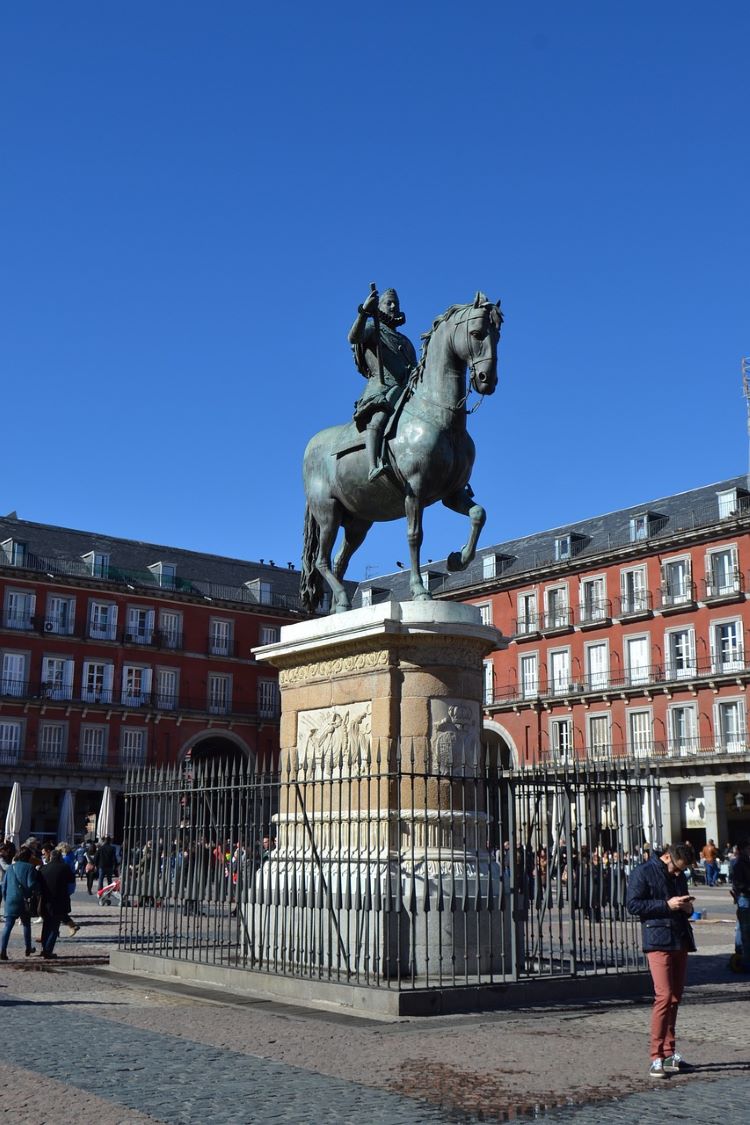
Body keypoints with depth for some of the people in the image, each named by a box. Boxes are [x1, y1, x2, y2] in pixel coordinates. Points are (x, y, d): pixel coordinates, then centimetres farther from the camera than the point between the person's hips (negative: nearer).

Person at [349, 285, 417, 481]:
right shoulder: (372, 329, 17)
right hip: (380, 388, -7)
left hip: (406, 391, 7)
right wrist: (364, 311, -22)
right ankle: (373, 467, -54)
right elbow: (353, 337, -7)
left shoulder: (406, 342, 36)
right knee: (378, 418, -34)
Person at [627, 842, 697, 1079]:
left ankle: (669, 1054, 20)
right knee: (664, 996, -14)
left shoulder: (679, 876, 18)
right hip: (658, 941, -8)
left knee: (675, 998, 11)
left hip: (680, 941, 8)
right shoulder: (643, 873, -5)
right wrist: (667, 905, -17)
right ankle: (657, 1058, -10)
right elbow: (633, 904, -12)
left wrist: (687, 908, 5)